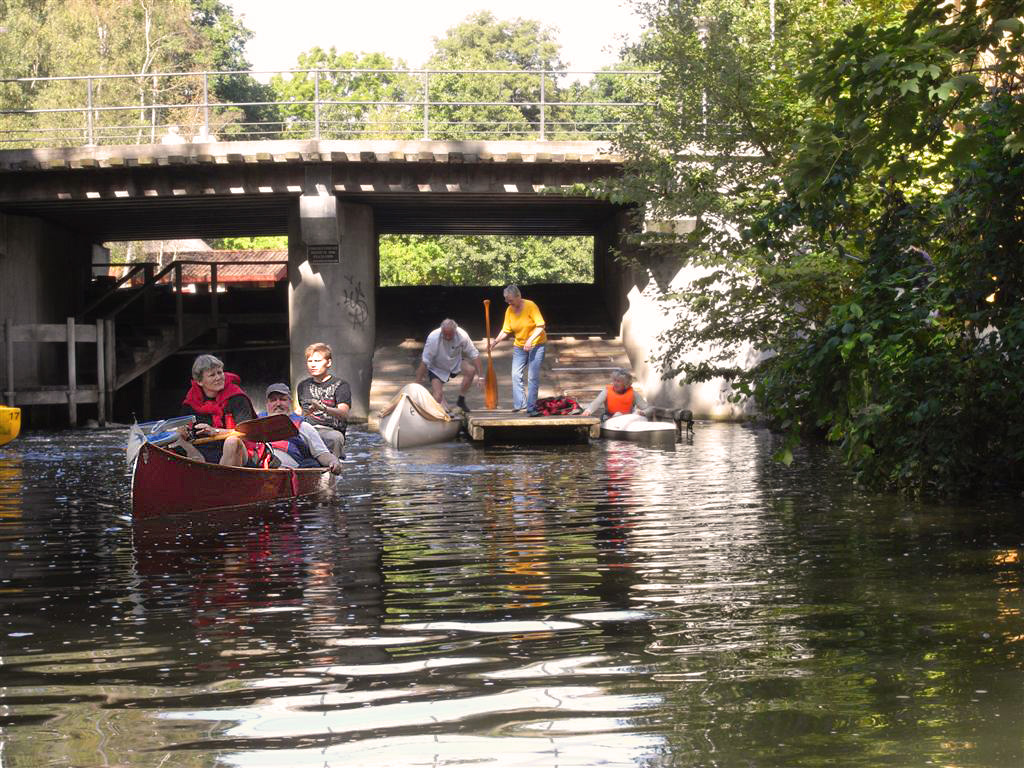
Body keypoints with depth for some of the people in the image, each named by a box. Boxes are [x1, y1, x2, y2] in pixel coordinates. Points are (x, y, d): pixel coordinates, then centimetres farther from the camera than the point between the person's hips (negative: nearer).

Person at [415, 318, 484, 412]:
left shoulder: (462, 335, -25)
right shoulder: (433, 338, -30)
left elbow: (474, 355, -14)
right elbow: (424, 361, -25)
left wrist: (480, 375, -16)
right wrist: (417, 383, -23)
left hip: (455, 364, 3)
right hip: (437, 369, -3)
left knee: (471, 370, -27)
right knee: (437, 399, -19)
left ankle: (461, 400, -6)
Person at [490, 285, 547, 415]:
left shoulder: (530, 306, -17)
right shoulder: (509, 310, -1)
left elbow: (540, 325, -20)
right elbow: (506, 330, 1)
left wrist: (530, 339, -30)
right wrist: (496, 341, -14)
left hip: (536, 344, -6)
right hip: (519, 346, 6)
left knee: (533, 377, -10)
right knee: (516, 375, 0)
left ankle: (531, 407, -7)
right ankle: (519, 404, 10)